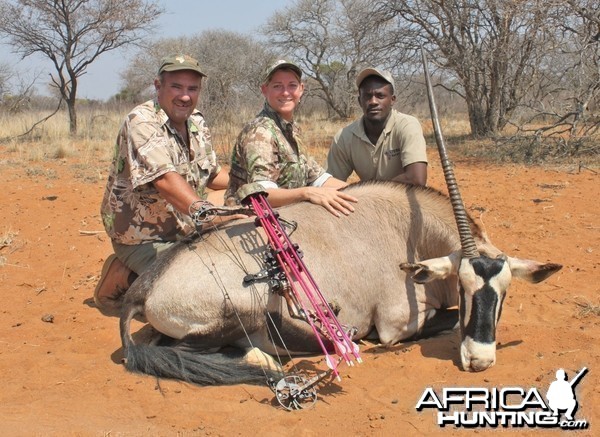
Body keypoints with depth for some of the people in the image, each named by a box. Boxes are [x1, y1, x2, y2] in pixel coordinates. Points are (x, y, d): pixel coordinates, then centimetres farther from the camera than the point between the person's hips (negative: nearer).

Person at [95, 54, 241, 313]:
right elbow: (164, 178, -36)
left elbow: (213, 175, 13)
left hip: (184, 227, 8)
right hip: (143, 237, -8)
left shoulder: (197, 123, 5)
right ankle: (123, 278, 4)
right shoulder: (142, 122, -21)